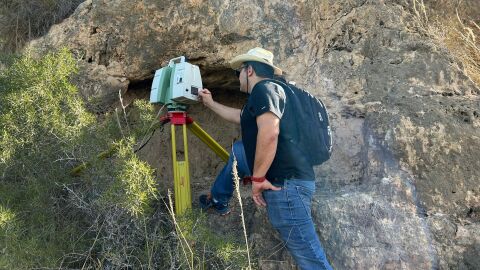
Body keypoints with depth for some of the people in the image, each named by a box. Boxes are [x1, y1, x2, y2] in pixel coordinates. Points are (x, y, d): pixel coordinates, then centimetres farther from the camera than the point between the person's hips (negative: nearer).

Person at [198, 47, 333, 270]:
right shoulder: (264, 92, 22)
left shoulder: (263, 88, -9)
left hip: (285, 183, -10)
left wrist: (257, 178, -18)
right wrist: (210, 103, 48)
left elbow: (269, 133, -26)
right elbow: (239, 116, 41)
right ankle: (218, 201, 39)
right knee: (237, 150, 28)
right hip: (282, 177, 10)